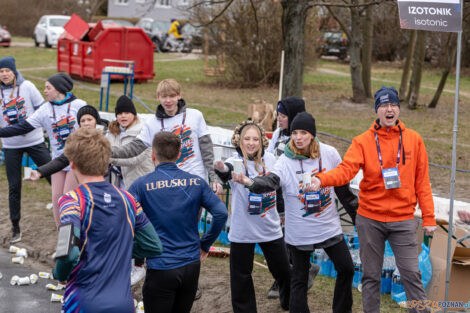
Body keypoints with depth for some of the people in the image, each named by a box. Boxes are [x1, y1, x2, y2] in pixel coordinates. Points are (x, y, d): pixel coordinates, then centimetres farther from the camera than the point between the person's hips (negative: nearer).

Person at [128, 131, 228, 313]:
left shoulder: (142, 185, -7)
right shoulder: (196, 182, 2)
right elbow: (221, 213, -3)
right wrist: (205, 244, 8)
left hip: (160, 268, -4)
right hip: (191, 265, 4)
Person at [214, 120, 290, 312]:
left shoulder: (270, 159, -1)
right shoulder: (236, 162, -12)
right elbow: (227, 171, -37)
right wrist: (220, 168, -61)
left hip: (270, 228, 3)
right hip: (242, 230, -3)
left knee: (282, 269, 15)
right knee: (241, 275, 5)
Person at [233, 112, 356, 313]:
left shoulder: (329, 154, -4)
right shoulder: (286, 161, -13)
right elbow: (271, 181, -31)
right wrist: (251, 183, -52)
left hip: (329, 227, 3)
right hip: (299, 233, -3)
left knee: (346, 268, 10)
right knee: (299, 280, 5)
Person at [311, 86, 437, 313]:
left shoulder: (413, 139, 2)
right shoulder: (363, 141, -2)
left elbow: (422, 181, 4)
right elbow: (346, 169, -17)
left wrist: (428, 217, 1)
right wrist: (321, 179, -36)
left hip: (403, 219, 0)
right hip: (370, 219, 0)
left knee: (411, 273, -2)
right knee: (371, 275, 10)